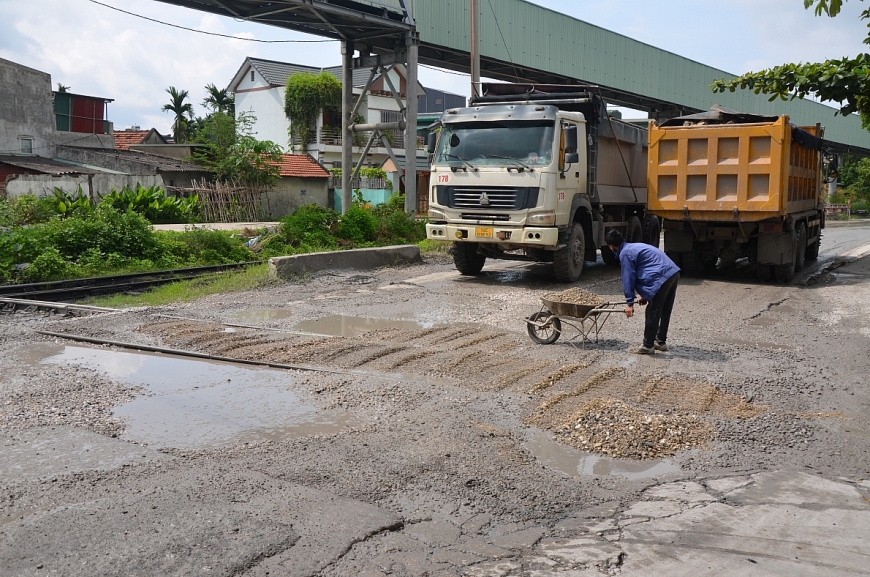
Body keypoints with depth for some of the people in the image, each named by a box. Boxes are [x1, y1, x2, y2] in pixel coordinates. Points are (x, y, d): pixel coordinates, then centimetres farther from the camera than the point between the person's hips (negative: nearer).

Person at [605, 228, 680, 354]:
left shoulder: (625, 254, -6)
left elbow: (628, 279, -7)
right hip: (674, 273, 10)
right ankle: (661, 342, 29)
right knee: (665, 312, 18)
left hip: (662, 278, -10)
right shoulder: (635, 247, 24)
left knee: (652, 313, -1)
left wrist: (629, 303, -3)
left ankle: (648, 346, 5)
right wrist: (645, 295, 33)